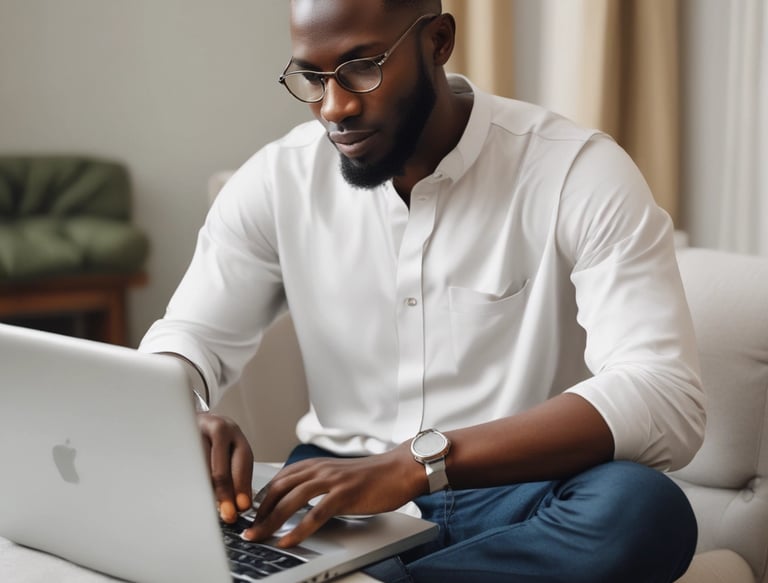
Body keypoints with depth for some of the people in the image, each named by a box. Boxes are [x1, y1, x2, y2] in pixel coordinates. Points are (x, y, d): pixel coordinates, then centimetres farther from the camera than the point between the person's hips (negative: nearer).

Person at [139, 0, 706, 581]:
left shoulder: (577, 173, -12)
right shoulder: (278, 179, 1)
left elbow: (666, 399, -24)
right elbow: (187, 337, 7)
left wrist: (419, 462, -35)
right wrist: (185, 422, -20)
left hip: (519, 500, -1)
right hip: (340, 497, 2)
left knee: (643, 511, -36)